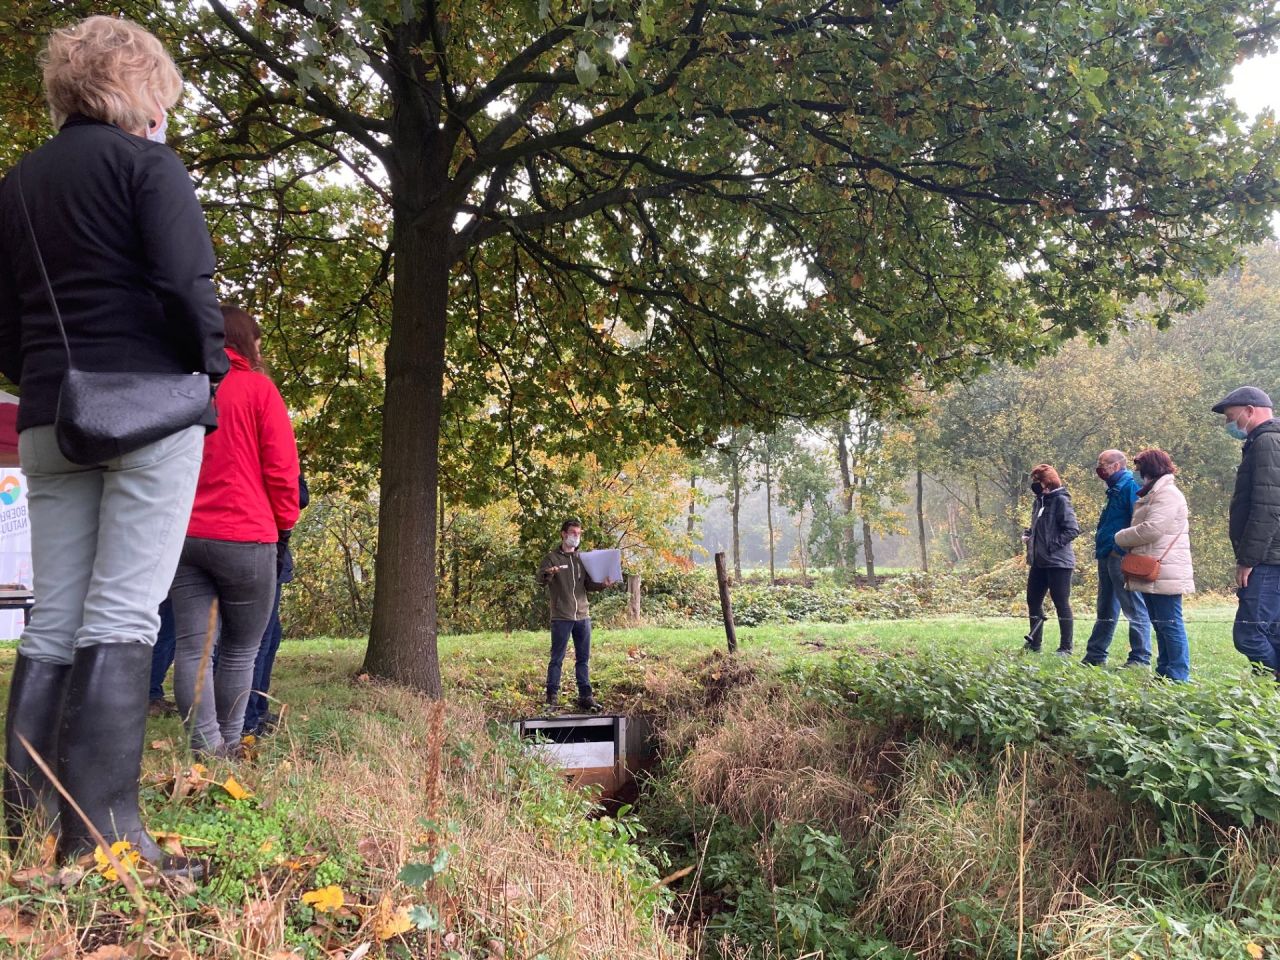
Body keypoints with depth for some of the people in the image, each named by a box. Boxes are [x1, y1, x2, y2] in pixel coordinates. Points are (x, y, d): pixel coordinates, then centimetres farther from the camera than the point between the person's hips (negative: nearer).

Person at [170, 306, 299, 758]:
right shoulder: (256, 387, -2)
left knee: (192, 646, 3)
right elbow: (281, 467, -5)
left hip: (182, 535, 4)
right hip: (244, 537, -4)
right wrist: (284, 523, 8)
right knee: (240, 649, 8)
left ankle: (206, 746, -3)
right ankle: (229, 745, 11)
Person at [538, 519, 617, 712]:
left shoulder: (582, 559, 14)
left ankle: (585, 696, 14)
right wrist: (548, 573, -36)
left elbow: (589, 585, 16)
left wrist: (602, 584, -5)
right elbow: (540, 578, -12)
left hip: (583, 616, 5)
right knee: (557, 658, 0)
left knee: (583, 658, 8)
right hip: (561, 617, -5)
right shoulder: (553, 557, 0)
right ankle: (552, 695, 8)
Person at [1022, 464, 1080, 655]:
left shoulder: (1060, 500, -12)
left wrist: (1052, 544, -19)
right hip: (1038, 561, 9)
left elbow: (1073, 530, -18)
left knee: (1061, 604, -1)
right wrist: (1028, 534, 5)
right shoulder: (1040, 501, 12)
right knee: (1033, 601, 13)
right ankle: (1034, 643, 24)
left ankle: (1066, 648, 8)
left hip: (1058, 562, -9)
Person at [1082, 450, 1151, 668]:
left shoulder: (1130, 485, -12)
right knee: (1106, 610, 15)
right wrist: (1101, 548, 16)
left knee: (1134, 609, -4)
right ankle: (1094, 657, 22)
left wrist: (1120, 548, -21)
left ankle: (1140, 659, 0)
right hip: (1108, 557, 11)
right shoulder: (1115, 488, 19)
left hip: (1122, 558, -11)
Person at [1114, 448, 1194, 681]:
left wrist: (1121, 537, -7)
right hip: (1151, 573, 10)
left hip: (1164, 573, -10)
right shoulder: (1154, 494, 20)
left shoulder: (1167, 494, -12)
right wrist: (1127, 540, 7)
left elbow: (1152, 529, -20)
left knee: (1169, 623, -8)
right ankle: (1164, 671, 20)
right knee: (1159, 623, 14)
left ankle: (1178, 676, -5)